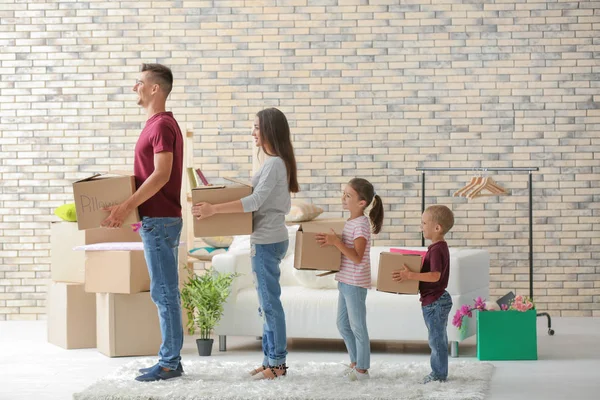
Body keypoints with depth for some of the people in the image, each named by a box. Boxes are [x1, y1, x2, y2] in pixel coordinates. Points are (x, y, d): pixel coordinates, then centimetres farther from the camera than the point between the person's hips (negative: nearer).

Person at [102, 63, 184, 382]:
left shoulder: (162, 126, -14)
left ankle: (170, 363, -2)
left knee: (164, 293, -6)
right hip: (157, 219, 10)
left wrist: (127, 206, -25)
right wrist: (129, 205, 19)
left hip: (159, 220, -10)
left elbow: (161, 174, -23)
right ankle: (169, 359, 17)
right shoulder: (158, 124, 17)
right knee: (164, 292, 12)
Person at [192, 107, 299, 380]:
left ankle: (277, 362, 2)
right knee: (266, 302, 14)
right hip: (268, 240, 10)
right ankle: (272, 359, 19)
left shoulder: (274, 164, -17)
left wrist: (214, 209, -29)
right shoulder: (278, 162, 14)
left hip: (267, 242, -10)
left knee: (269, 302, -4)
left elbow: (255, 201, -26)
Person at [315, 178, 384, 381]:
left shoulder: (361, 225, -18)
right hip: (344, 281, 10)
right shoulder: (349, 222, 10)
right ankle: (355, 362, 30)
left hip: (355, 283, -9)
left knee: (357, 326, 1)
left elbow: (357, 257, -25)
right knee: (343, 324, 17)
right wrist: (329, 241, 9)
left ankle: (362, 369, 12)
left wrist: (336, 242, -29)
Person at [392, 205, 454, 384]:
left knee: (437, 339, 0)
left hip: (434, 302, -11)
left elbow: (435, 275, -32)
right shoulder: (440, 247, 11)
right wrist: (410, 273, 15)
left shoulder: (436, 249, -22)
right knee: (438, 338, 17)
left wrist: (410, 276, -34)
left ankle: (439, 374, 8)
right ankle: (438, 372, 26)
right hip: (438, 300, 11)